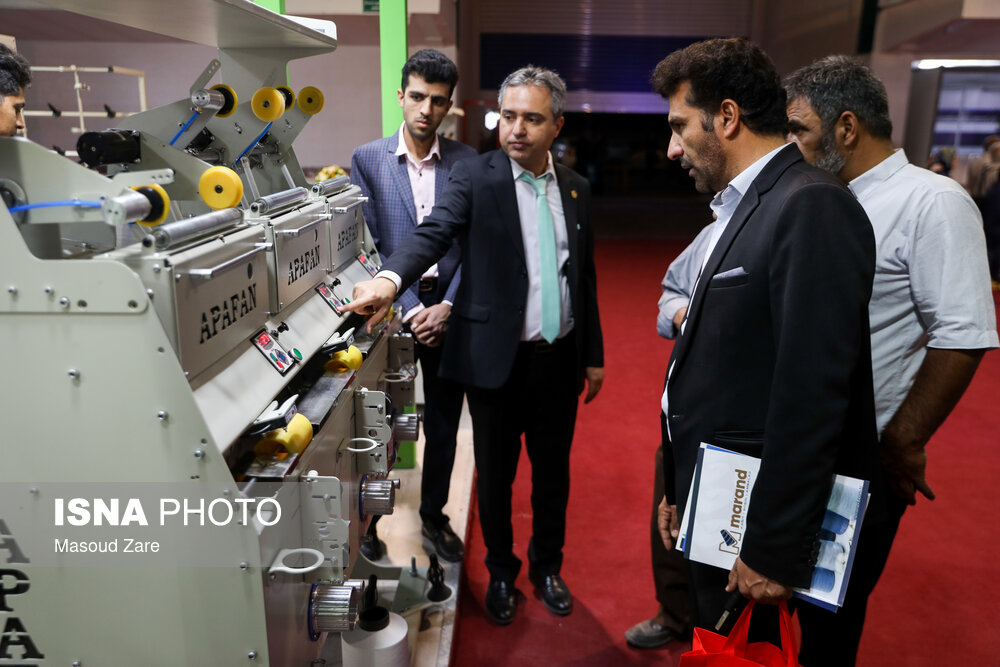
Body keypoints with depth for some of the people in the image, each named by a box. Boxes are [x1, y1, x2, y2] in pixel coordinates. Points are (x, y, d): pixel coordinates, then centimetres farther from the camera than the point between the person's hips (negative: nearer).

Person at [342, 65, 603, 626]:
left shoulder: (576, 189, 6)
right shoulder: (476, 177, -8)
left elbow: (585, 277, 11)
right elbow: (434, 233, -25)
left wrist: (594, 355, 12)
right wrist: (391, 278, -46)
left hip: (560, 359, 4)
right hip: (497, 359, -3)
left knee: (553, 470, 17)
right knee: (495, 475, 12)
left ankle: (548, 566, 42)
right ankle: (501, 572, 37)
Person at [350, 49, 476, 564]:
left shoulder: (467, 162, 2)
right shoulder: (367, 159, -1)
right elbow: (366, 246, -5)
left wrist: (447, 305, -12)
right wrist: (409, 308, -13)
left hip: (448, 312, 2)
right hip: (393, 308, -1)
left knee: (443, 425, 13)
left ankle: (433, 516, 33)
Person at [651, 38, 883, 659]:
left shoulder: (813, 206, -19)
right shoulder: (744, 206, 10)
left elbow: (812, 393, -24)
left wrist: (775, 549, -20)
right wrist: (682, 490, 13)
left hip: (764, 517, -8)